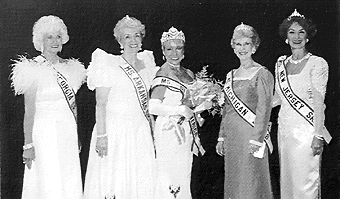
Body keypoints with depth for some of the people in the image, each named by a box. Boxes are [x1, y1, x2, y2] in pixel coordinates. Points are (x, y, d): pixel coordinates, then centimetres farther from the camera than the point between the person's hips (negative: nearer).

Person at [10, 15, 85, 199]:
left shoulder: (70, 67, 9)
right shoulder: (33, 69, -8)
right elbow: (29, 112, -10)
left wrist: (76, 137, 14)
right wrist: (28, 145, -13)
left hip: (68, 132, 6)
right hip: (45, 133, -5)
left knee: (71, 183, 7)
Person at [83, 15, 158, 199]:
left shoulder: (146, 65, 12)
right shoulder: (109, 65, -5)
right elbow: (101, 104, -9)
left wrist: (151, 134, 14)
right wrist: (101, 135, -17)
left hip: (140, 133, 5)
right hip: (115, 131, -5)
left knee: (142, 183, 6)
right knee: (112, 183, -4)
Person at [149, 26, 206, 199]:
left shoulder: (188, 74, 11)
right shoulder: (163, 76, -13)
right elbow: (153, 107, -22)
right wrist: (181, 110, -20)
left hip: (187, 132, 8)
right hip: (169, 131, -8)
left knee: (184, 177, 12)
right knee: (170, 180, -5)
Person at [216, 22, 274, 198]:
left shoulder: (262, 74, -6)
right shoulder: (231, 75, 13)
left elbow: (264, 110, -11)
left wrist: (256, 139, -17)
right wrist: (221, 137, 13)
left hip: (251, 136, -6)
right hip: (232, 137, 6)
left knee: (251, 183, 0)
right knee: (233, 182, 11)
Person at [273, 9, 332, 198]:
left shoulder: (317, 63, -6)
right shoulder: (281, 63, 10)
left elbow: (319, 102, -10)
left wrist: (318, 135, -15)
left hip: (306, 130, -5)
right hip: (285, 129, 5)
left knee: (306, 182, -3)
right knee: (287, 178, 11)